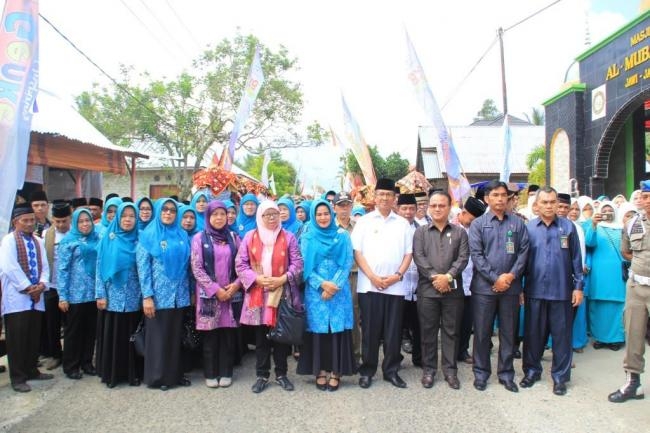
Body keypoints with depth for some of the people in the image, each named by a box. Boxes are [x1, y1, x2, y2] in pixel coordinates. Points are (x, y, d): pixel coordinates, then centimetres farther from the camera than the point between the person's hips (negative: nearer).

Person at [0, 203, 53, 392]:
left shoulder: (38, 242, 13)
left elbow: (44, 266, 10)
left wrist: (41, 285, -8)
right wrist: (27, 288, -14)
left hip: (36, 298, 6)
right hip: (17, 298, -6)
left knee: (33, 338, 12)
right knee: (17, 339, 0)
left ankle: (31, 371, 24)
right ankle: (17, 377, 9)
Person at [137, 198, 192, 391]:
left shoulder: (182, 236, 8)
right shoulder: (148, 235, -3)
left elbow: (187, 265, 11)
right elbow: (142, 267, -8)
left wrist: (191, 291, 8)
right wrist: (147, 296, -14)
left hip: (179, 295, 4)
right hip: (158, 295, -4)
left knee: (175, 336, 12)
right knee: (158, 336, 5)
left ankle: (175, 374, 24)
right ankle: (157, 377, 17)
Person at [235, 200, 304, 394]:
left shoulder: (288, 237, 3)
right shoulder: (250, 237, 4)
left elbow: (297, 263, 0)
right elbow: (240, 263, 2)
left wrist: (282, 279, -13)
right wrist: (256, 278, -12)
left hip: (282, 293, 0)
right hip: (257, 294, 1)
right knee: (261, 338, 8)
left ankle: (281, 374, 22)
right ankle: (262, 375, 20)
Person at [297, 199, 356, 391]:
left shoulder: (342, 236, 6)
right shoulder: (308, 238, 7)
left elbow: (347, 263, 0)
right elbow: (305, 266, 1)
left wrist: (334, 284, -12)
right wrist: (321, 284, -13)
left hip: (338, 291, 0)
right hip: (315, 291, 0)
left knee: (337, 328, -1)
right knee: (318, 329, 1)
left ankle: (335, 372, 8)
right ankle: (320, 371, 11)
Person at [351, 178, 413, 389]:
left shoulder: (403, 223, 10)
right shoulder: (364, 221, 4)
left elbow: (408, 253, 8)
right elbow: (357, 252, -1)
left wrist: (398, 275, -7)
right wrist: (372, 277, -10)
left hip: (395, 285, 2)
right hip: (368, 285, -2)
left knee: (393, 331, 7)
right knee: (370, 330, 4)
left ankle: (391, 370, 19)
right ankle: (367, 371, 15)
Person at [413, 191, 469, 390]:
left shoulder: (460, 232, 9)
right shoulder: (421, 232, 8)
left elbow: (463, 258, -1)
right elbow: (418, 257, -4)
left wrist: (448, 276, -15)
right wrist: (434, 277, -15)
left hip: (453, 289, 1)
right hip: (427, 289, 0)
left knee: (451, 331, 7)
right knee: (428, 331, 6)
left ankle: (450, 370, 18)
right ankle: (428, 370, 17)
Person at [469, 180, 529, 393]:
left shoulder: (518, 223, 7)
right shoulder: (478, 224, 2)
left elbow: (524, 252, 2)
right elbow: (476, 255, -6)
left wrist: (511, 275, -11)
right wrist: (495, 279, -13)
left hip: (511, 287, 2)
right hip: (484, 286, -2)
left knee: (508, 332, 10)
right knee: (482, 332, 6)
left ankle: (506, 373, 22)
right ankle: (481, 372, 19)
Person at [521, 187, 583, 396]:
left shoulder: (568, 227, 0)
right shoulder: (528, 228, 0)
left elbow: (576, 259, 3)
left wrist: (578, 286, 0)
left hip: (562, 291, 0)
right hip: (535, 291, 1)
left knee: (561, 334, 8)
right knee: (533, 333, 11)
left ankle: (560, 376, 21)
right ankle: (532, 370, 27)